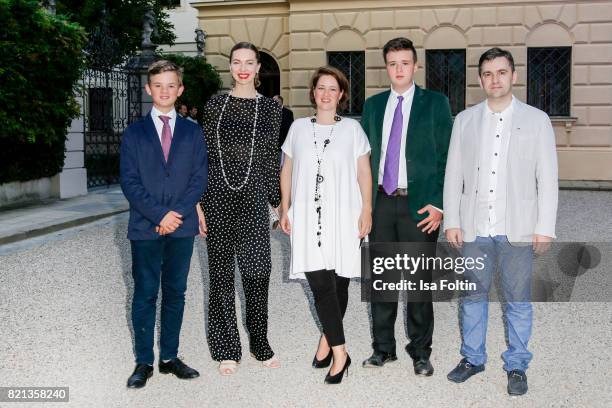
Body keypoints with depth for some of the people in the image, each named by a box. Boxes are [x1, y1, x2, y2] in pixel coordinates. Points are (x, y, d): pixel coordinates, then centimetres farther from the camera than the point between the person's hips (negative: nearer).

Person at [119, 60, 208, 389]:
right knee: (145, 295, 3)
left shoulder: (192, 133, 8)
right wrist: (159, 214, -13)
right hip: (145, 227, -1)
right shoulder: (134, 133, 4)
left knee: (175, 293, 9)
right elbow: (129, 182, -3)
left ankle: (169, 357, 21)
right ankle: (144, 362, 13)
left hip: (182, 227, 2)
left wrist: (177, 213, -10)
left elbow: (199, 178, 2)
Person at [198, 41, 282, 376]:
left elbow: (272, 157, 9)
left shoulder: (270, 108, 7)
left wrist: (277, 201, 6)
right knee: (221, 271, 5)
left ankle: (260, 344, 15)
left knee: (257, 271, -5)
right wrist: (197, 201, 1)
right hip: (218, 195, 0)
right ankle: (227, 349, 18)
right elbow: (204, 155, 6)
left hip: (253, 197, 0)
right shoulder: (215, 105, 6)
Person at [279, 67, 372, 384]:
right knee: (320, 283, -9)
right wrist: (285, 210, 9)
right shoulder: (298, 127, 11)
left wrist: (366, 211, -3)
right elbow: (287, 171, 14)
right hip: (308, 217, 1)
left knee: (338, 283, 5)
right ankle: (339, 352, -3)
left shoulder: (352, 128, 6)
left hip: (343, 217, 0)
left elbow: (364, 173, 5)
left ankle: (327, 339, 24)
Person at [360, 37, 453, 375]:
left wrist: (438, 204, -10)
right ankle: (383, 347, 23)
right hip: (381, 202, 4)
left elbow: (446, 157, -3)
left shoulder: (435, 103, 1)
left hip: (419, 204, -3)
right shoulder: (373, 105, 12)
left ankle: (420, 351, 18)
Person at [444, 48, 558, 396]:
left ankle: (517, 365, 21)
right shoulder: (465, 120, 7)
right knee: (473, 295, 11)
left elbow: (547, 178, 0)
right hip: (475, 228, 2)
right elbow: (453, 175, 7)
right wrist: (452, 221, 1)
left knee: (518, 299, 6)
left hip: (518, 229, -2)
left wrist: (545, 228, -6)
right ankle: (473, 358, 27)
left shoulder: (536, 119, 2)